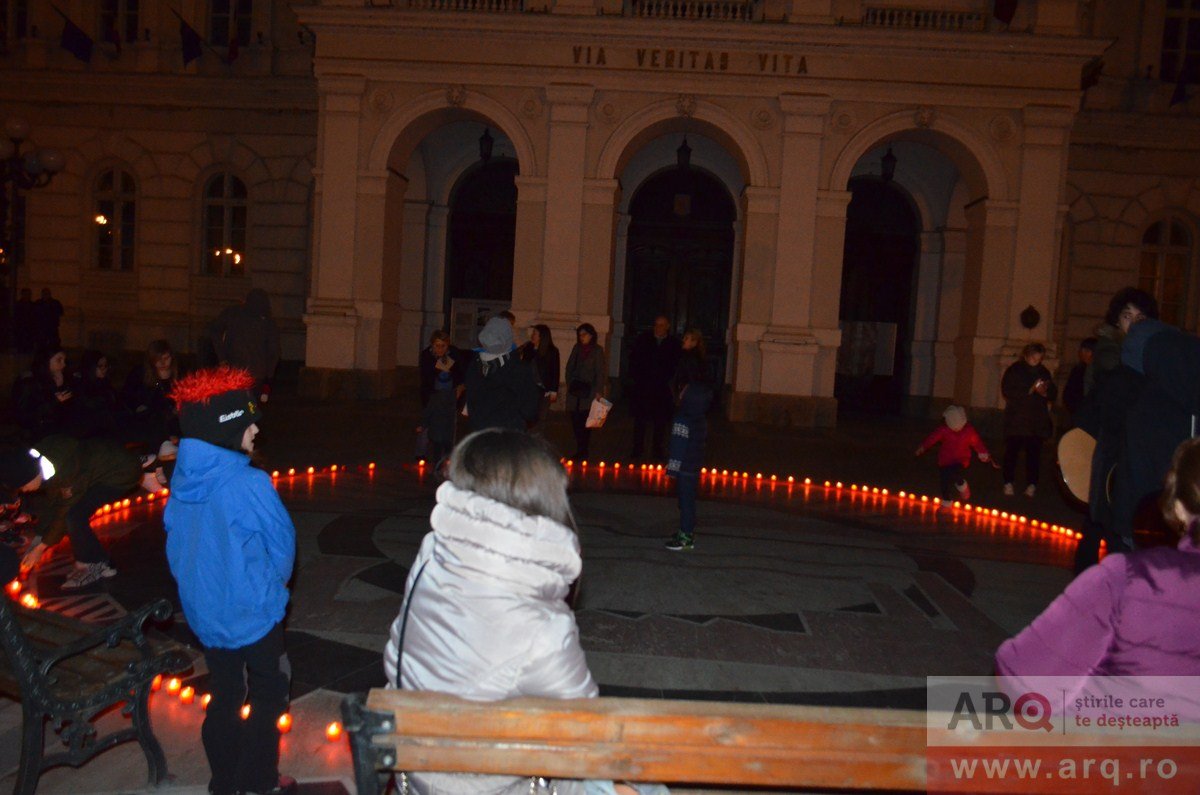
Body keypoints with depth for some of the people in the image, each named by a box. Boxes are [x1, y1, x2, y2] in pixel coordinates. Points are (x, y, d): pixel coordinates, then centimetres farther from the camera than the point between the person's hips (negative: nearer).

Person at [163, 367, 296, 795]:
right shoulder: (249, 485, -26)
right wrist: (272, 586, 7)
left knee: (224, 698, 21)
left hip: (204, 612, 6)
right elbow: (282, 546, -14)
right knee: (267, 696, 15)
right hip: (252, 614, -6)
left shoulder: (182, 479, -6)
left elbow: (176, 549, 6)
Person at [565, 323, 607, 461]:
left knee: (584, 422, -8)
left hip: (589, 391, -4)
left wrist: (598, 391, -10)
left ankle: (582, 451, -3)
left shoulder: (597, 350, 1)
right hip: (575, 390, 4)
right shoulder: (577, 348, 13)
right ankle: (580, 450, 6)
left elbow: (600, 372, -3)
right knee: (575, 421, -1)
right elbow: (569, 367, 16)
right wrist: (569, 384, 6)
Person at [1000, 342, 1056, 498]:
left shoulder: (1044, 372, 12)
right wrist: (1029, 390, -17)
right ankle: (1008, 482, 6)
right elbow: (1006, 391, -10)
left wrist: (1044, 392, -9)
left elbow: (1053, 393, 14)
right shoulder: (1014, 370, 1)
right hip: (1016, 419, -3)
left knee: (1034, 452, -1)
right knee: (1012, 451, -3)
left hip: (1037, 420, 3)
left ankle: (1031, 484, 7)